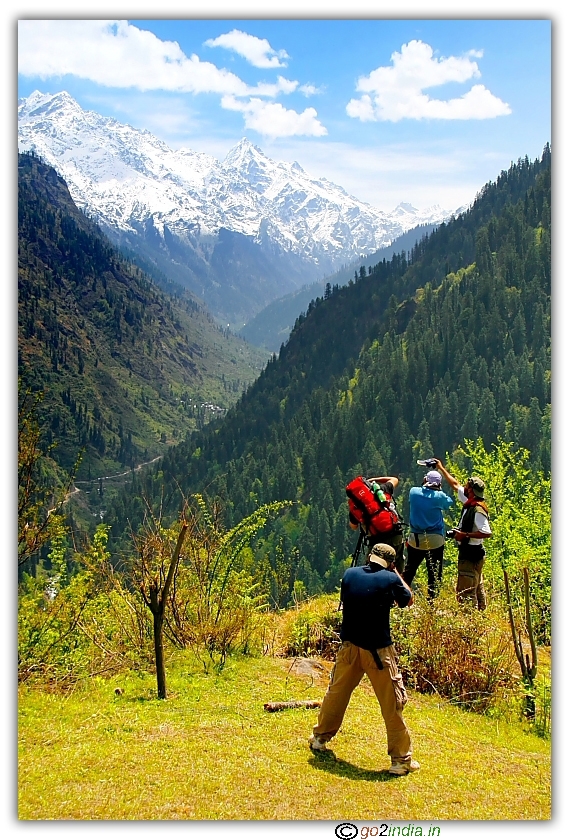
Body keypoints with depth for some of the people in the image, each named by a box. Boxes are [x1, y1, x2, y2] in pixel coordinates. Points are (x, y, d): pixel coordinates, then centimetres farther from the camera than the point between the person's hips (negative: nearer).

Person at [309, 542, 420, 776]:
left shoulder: (349, 574, 0)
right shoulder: (390, 579, -9)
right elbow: (408, 600, 8)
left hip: (349, 647, 4)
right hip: (378, 651, -4)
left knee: (336, 693, 22)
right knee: (393, 704, 5)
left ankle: (319, 738, 38)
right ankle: (401, 760, 9)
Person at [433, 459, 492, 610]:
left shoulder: (478, 510, -23)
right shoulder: (469, 503, 5)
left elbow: (487, 533, -27)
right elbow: (455, 485, 17)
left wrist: (465, 535, -23)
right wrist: (441, 468, 23)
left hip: (471, 556, -10)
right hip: (467, 553, 10)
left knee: (465, 592, -8)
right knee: (477, 589, 20)